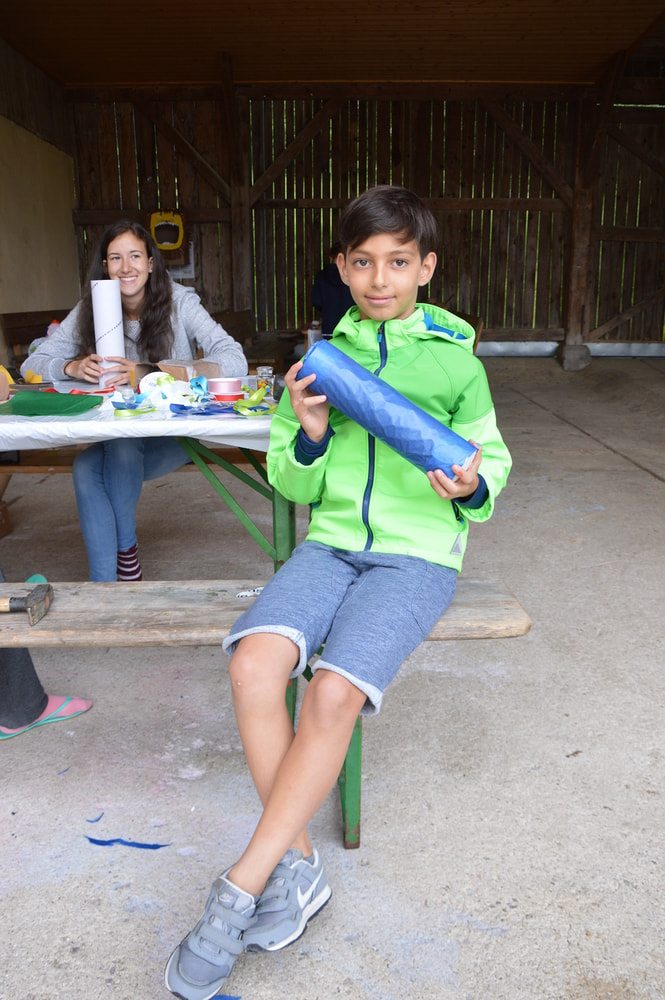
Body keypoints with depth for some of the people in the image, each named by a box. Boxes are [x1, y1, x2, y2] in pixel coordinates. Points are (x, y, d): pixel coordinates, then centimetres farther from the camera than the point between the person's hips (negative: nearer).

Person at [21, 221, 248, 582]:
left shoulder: (179, 302, -9)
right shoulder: (90, 309, 1)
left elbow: (234, 361, -23)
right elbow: (31, 364, 2)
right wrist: (72, 367, -22)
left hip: (175, 432, -3)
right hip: (114, 437, 3)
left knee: (121, 443, -30)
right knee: (86, 467, -25)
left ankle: (127, 550, -8)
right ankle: (103, 586, -16)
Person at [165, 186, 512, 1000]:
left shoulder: (455, 363, 3)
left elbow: (492, 463, 11)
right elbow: (293, 486, 12)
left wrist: (472, 487, -12)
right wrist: (310, 437, -9)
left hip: (418, 551, -2)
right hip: (332, 542, 3)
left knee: (335, 689, -26)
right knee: (253, 662, -25)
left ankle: (242, 889, -8)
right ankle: (296, 868, -7)